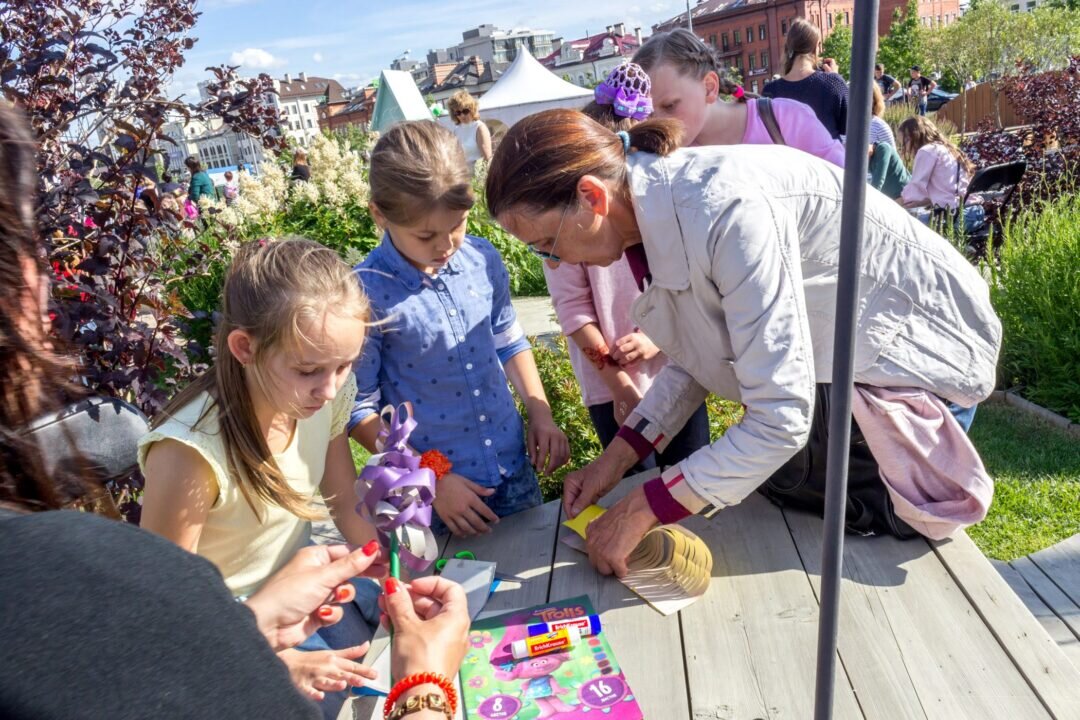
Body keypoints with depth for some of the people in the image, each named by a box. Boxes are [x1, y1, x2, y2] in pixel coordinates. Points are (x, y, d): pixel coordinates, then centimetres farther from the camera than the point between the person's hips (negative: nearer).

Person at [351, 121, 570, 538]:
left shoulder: (483, 259, -4)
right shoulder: (366, 293, -19)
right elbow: (359, 408, -12)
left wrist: (541, 414, 3)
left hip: (514, 468, 5)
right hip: (435, 488, -4)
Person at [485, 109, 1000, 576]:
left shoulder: (723, 210, -36)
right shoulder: (660, 203, -8)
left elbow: (780, 417, -36)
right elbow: (697, 357, 1)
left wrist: (640, 510, -29)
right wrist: (615, 458, -5)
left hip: (919, 341, -7)